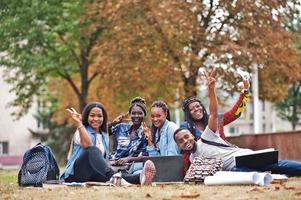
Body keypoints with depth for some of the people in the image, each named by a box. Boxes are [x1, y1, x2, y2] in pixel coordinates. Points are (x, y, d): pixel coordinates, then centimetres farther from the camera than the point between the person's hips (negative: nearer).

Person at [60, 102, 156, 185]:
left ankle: (138, 178, -63)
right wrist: (79, 123, -29)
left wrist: (111, 170, 0)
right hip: (75, 175, -5)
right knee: (93, 150, -34)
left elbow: (105, 160, 21)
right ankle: (113, 176, -63)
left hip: (92, 176, 5)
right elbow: (87, 145, -22)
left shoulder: (104, 136, 22)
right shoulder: (82, 131, 2)